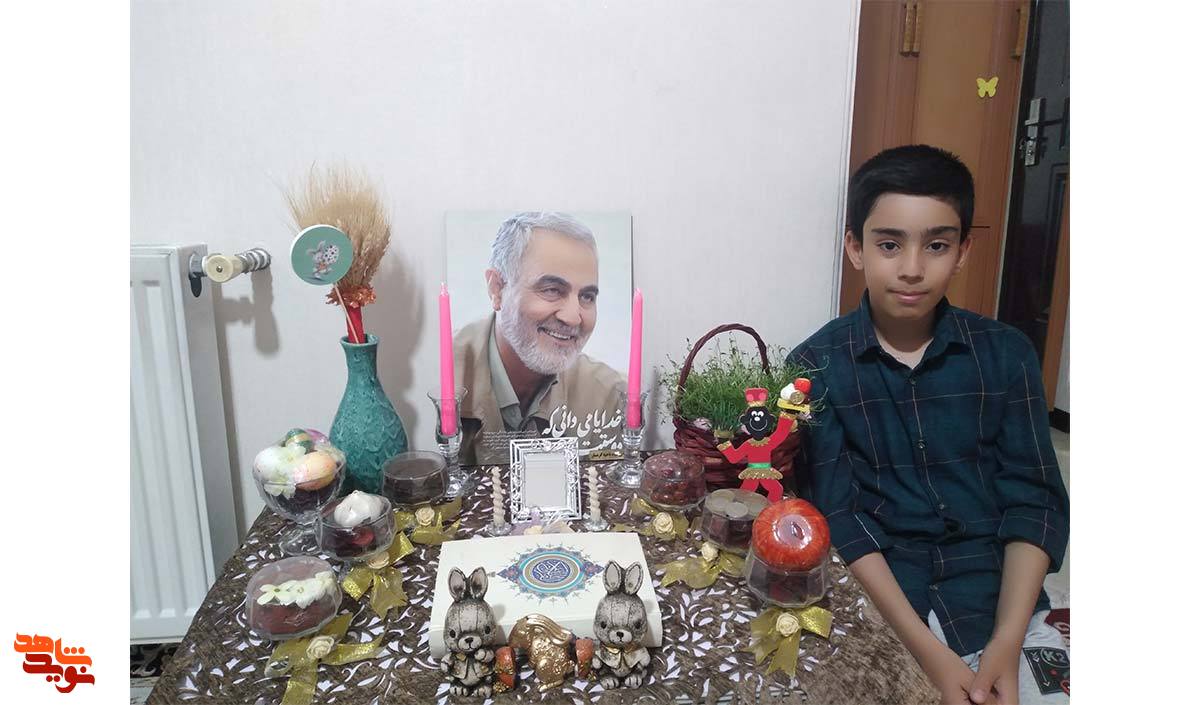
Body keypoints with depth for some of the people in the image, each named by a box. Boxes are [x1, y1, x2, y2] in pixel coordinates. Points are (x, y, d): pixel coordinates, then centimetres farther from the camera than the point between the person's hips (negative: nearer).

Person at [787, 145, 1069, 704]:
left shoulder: (1006, 354, 3)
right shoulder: (815, 365, -4)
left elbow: (1034, 500, 1)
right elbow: (837, 516, -9)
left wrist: (1006, 643, -12)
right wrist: (929, 652, -17)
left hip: (999, 599, 3)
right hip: (875, 600, -2)